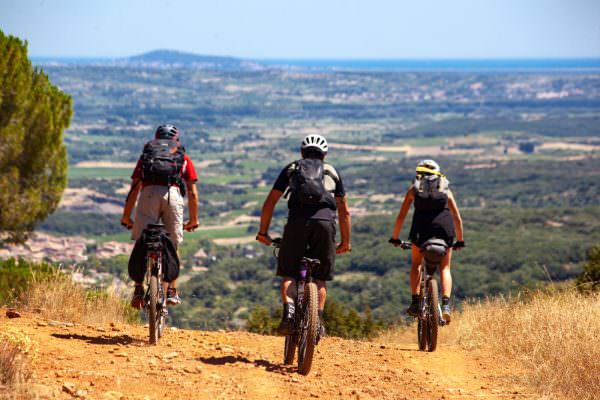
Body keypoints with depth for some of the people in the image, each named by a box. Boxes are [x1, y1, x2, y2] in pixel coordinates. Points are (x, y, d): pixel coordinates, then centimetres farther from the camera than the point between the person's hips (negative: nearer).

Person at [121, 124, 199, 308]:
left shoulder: (146, 155, 29)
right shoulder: (183, 159, 28)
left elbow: (134, 188, 23)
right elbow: (192, 192, 23)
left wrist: (126, 217, 26)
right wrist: (194, 219, 30)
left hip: (149, 194, 0)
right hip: (173, 195, 0)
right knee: (172, 247, 13)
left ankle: (139, 288, -6)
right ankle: (171, 291, 10)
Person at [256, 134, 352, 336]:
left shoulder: (291, 168, 24)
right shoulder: (332, 172, 27)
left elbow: (270, 202, 18)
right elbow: (344, 211, 24)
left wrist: (263, 232, 24)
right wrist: (346, 241, 31)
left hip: (297, 222, -1)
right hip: (325, 222, 1)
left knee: (288, 274, 9)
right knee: (320, 278, 13)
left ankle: (288, 310, -15)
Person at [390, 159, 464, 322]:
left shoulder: (414, 188, 21)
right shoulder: (445, 189, 23)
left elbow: (401, 217, 18)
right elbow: (457, 218, 21)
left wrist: (395, 238, 27)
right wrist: (460, 240, 30)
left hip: (421, 228, -1)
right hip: (444, 227, 1)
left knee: (416, 264, 21)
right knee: (445, 268, 12)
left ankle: (415, 302, 8)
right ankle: (446, 304, -6)